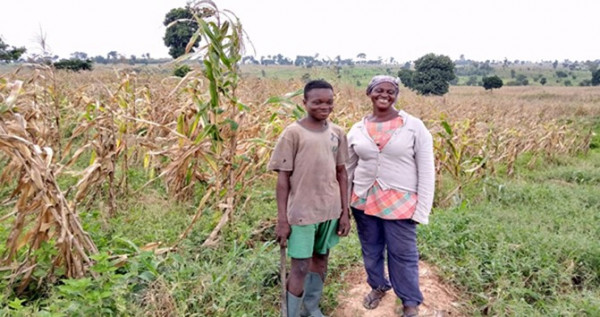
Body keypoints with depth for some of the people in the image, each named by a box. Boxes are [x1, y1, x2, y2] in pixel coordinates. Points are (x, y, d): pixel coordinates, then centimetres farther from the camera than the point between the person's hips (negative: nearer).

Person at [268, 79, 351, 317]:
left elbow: (341, 173, 8)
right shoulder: (293, 133, -10)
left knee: (321, 260, 18)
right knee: (300, 268, 1)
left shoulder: (337, 133, 3)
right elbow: (283, 177, -9)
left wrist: (345, 212, 6)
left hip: (330, 210, 5)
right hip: (302, 213, -5)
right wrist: (282, 219, -10)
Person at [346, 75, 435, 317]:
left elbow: (426, 170, -6)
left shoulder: (414, 126, -8)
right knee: (370, 250, 20)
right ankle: (378, 286, 47)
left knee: (403, 254, 8)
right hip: (364, 201, 4)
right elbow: (348, 169, 10)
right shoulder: (358, 129, 1)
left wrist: (423, 209, -9)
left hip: (399, 203, -3)